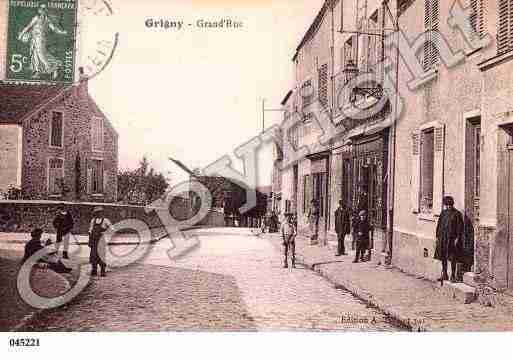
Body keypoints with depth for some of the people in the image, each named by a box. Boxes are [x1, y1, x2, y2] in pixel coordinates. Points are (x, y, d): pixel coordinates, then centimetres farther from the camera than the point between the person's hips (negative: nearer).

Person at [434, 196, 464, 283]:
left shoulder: (457, 214, -5)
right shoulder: (443, 213, 10)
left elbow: (460, 227, -8)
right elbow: (439, 224, 14)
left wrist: (457, 238, -13)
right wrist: (437, 236, 10)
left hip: (452, 238, -5)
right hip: (443, 238, 5)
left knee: (452, 257, -1)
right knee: (443, 257, 10)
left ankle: (453, 275, 8)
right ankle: (444, 275, 20)